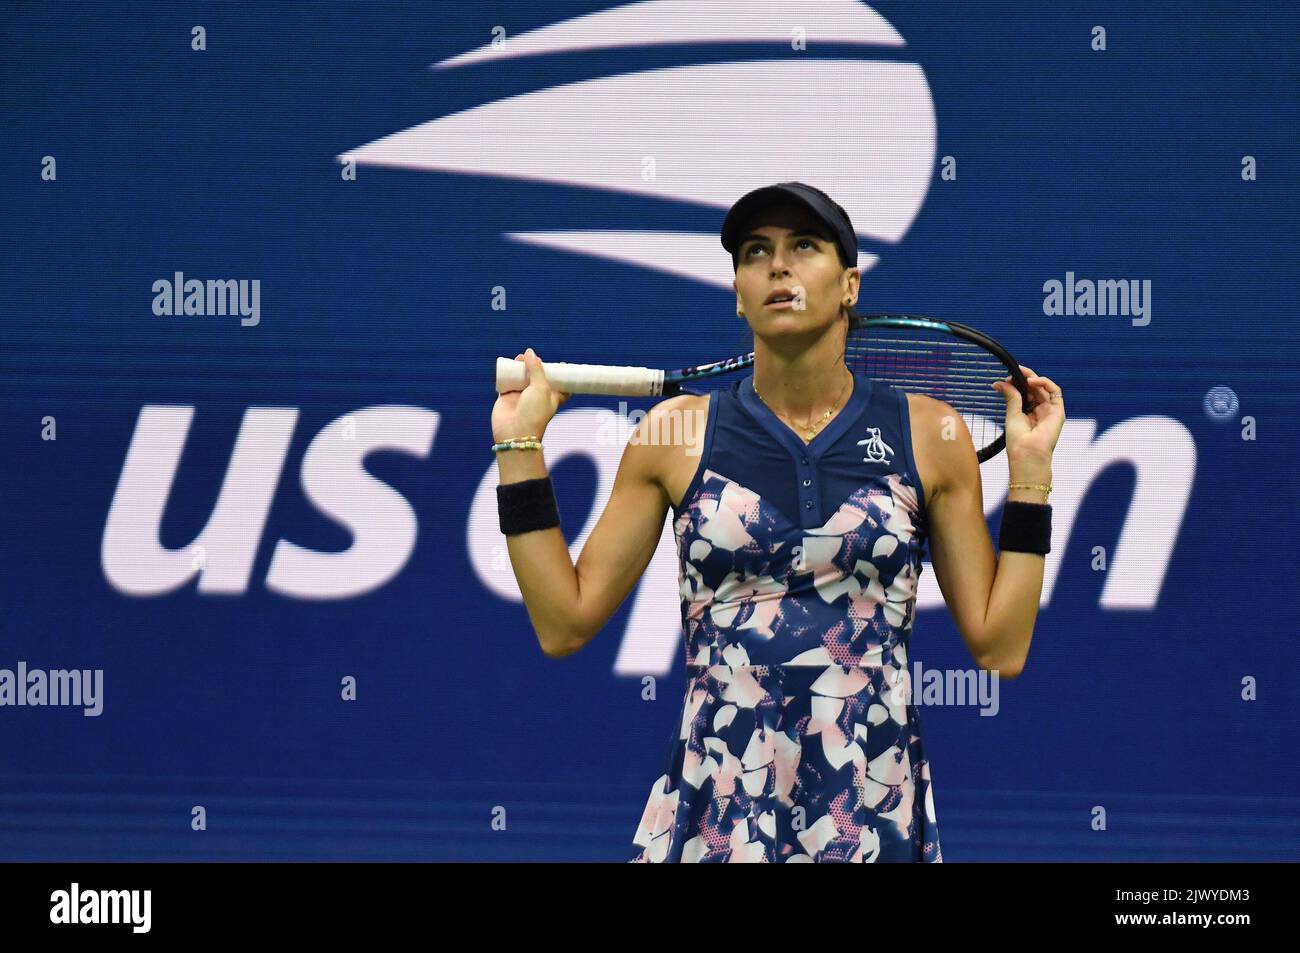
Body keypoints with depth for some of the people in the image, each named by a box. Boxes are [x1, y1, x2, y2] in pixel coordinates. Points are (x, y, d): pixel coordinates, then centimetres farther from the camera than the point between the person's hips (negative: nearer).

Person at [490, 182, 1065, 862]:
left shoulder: (928, 434, 3)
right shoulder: (677, 434, 3)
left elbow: (1000, 649, 2)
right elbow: (566, 626, 4)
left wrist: (1030, 469, 0)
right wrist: (520, 447, 3)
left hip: (876, 815, 0)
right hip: (711, 817, 0)